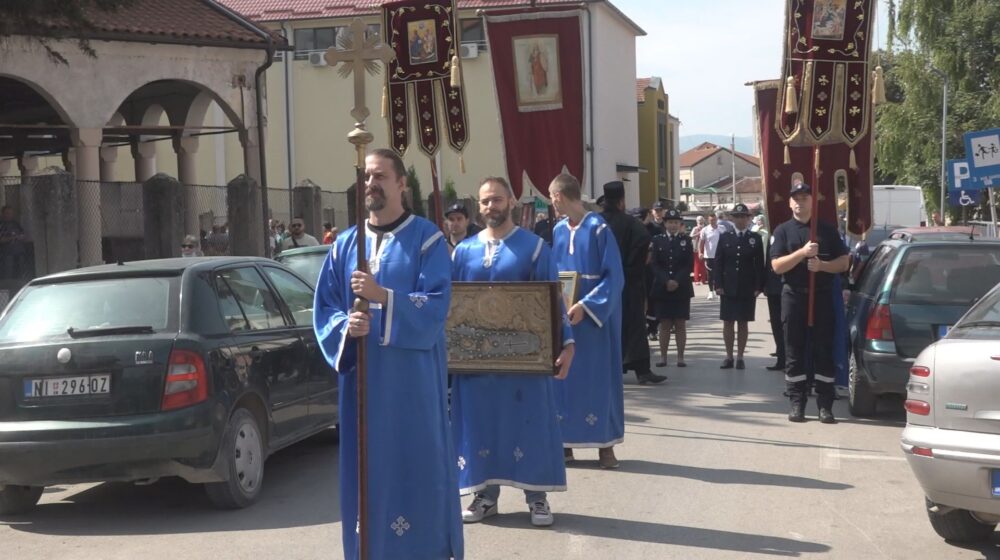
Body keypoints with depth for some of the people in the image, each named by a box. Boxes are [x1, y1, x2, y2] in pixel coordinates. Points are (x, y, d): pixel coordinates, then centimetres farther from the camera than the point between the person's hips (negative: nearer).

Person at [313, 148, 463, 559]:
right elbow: (324, 310, 9)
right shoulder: (345, 245, 11)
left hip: (412, 378, -4)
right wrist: (345, 326, -12)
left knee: (418, 464, -1)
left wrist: (384, 296, -23)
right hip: (362, 378, 4)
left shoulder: (427, 239, -2)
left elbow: (436, 306, -12)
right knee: (368, 468, 7)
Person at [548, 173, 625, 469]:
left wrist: (586, 305, -20)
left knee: (598, 376, 0)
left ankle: (605, 444, 8)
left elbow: (613, 277, -14)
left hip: (595, 315, -5)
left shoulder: (598, 229, -11)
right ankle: (565, 441, 14)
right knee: (563, 374, 6)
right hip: (564, 314, 5)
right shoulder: (558, 231, 7)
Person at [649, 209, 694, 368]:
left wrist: (677, 281, -13)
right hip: (661, 288, 0)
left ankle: (680, 357, 4)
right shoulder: (657, 240, 6)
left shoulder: (686, 240, 6)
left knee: (680, 325, 1)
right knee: (664, 324, 2)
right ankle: (663, 356, 5)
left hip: (682, 288, 0)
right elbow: (655, 265, -1)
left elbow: (689, 265, -1)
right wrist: (666, 281, -14)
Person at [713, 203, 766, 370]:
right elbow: (718, 262, 4)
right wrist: (718, 284, -5)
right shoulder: (724, 237, 6)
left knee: (743, 323, 4)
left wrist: (759, 287, -5)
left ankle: (740, 357, 9)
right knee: (728, 322, 3)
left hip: (748, 289, -1)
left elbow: (760, 265, 2)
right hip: (728, 288, 1)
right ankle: (729, 356, 10)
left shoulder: (756, 238, 4)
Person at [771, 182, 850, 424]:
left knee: (824, 351, 0)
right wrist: (802, 252, -17)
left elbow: (844, 262, 6)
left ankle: (825, 406, 4)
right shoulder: (783, 231, 6)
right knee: (794, 352, 2)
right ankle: (797, 404, 8)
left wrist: (822, 265, -11)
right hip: (794, 296, 0)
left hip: (822, 295, 0)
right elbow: (777, 266, -5)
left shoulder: (827, 230, 9)